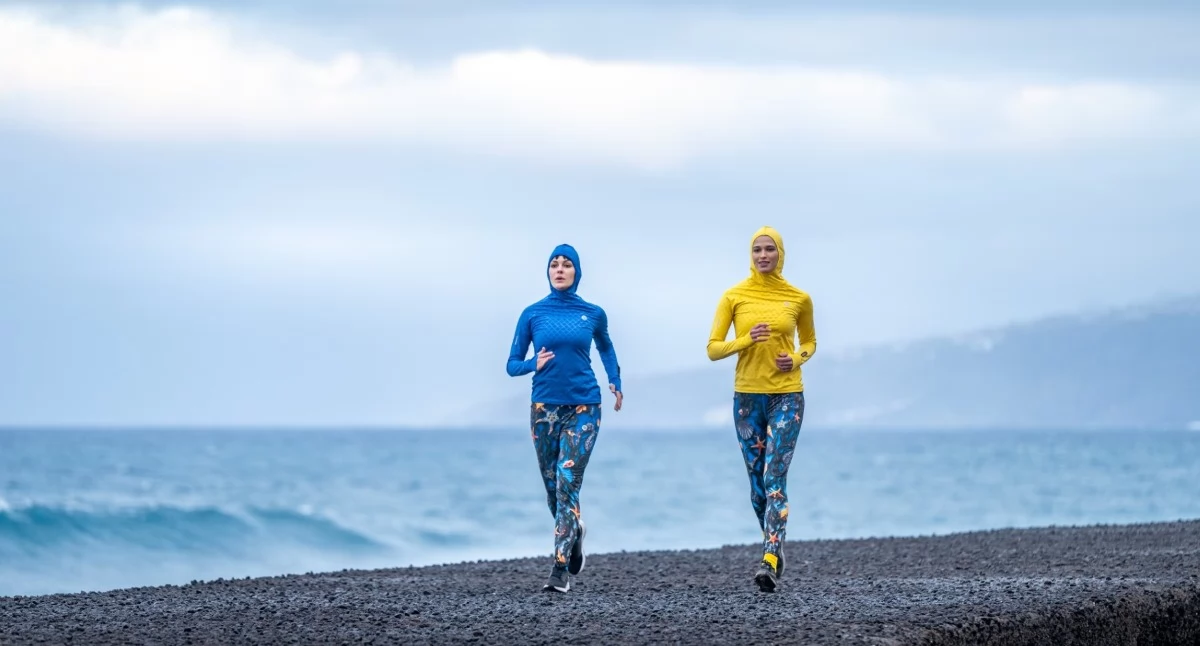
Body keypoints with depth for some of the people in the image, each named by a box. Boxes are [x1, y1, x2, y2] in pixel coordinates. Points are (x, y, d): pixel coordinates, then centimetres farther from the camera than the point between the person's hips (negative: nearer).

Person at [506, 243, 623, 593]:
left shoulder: (593, 314, 4)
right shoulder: (533, 314, 2)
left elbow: (605, 347, 25)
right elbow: (512, 365, 4)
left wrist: (616, 382, 13)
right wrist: (534, 364, -16)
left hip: (583, 408, -1)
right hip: (545, 407, 1)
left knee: (567, 483, -13)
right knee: (553, 486, 10)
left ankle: (561, 570, -14)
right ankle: (574, 530, 43)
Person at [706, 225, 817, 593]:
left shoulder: (798, 299, 1)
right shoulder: (734, 296, 0)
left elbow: (809, 341, 18)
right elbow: (713, 349, 1)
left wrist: (797, 359, -4)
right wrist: (747, 340, -17)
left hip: (787, 396, -2)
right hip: (748, 396, 2)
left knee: (775, 478, -14)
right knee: (757, 482, 9)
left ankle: (770, 562, -23)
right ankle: (774, 549, 29)